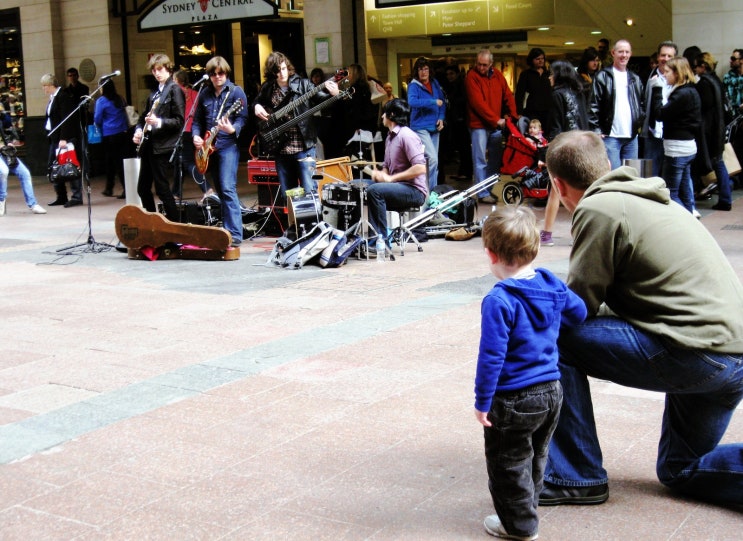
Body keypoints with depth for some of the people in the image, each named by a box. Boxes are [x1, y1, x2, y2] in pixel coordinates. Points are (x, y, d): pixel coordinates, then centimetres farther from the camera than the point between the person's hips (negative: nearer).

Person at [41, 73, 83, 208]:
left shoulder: (63, 96, -11)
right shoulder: (53, 98, 16)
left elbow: (66, 119, -17)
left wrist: (64, 138, -22)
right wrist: (50, 134, 9)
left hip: (65, 138, -10)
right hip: (55, 138, 10)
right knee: (52, 166, 9)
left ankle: (76, 196, -5)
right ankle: (61, 197, 15)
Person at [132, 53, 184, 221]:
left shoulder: (174, 90, -5)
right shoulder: (154, 93, 18)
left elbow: (179, 121, -11)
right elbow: (144, 116, 23)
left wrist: (159, 122, -24)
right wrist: (139, 130, 4)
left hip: (163, 146, -8)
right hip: (149, 145, 8)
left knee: (162, 189, -8)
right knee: (143, 188, 11)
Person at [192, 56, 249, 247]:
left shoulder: (235, 91, -2)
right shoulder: (205, 94, 14)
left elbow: (243, 118, -8)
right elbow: (197, 119, 18)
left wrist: (232, 129, -27)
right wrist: (196, 136, 1)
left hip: (228, 145, -6)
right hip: (210, 146, 6)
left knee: (228, 189, -17)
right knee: (220, 191, 10)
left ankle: (235, 234, -19)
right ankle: (226, 229, 17)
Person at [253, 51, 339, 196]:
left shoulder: (302, 84, -2)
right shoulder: (267, 89, 8)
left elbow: (322, 99, -9)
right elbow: (257, 102, 25)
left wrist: (333, 95, -29)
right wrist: (257, 107, 3)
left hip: (303, 147, -4)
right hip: (281, 148, 4)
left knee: (309, 191, -8)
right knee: (286, 193, 10)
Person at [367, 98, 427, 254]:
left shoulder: (406, 135, -14)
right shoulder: (390, 137, 16)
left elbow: (420, 168, -24)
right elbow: (387, 166, 24)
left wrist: (390, 178, -21)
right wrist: (380, 174, -1)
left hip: (415, 191, -10)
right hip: (398, 187, 10)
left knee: (374, 190, -28)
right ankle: (375, 237, -1)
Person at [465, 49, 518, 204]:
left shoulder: (497, 76, 9)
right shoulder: (471, 77, -9)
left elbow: (508, 96, 12)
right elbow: (478, 103, -16)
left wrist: (514, 115, 1)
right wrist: (496, 119, -16)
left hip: (495, 126, 6)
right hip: (479, 125, -6)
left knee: (495, 159, 11)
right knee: (480, 160, -4)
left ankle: (489, 189, 22)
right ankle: (483, 194, 0)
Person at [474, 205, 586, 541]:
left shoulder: (499, 301, -23)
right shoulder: (552, 285, -1)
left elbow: (491, 356, -23)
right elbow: (578, 312, 16)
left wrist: (482, 402, -15)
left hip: (514, 400, -8)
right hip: (552, 390, 8)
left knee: (508, 462, 10)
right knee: (536, 456, 26)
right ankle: (527, 506, 43)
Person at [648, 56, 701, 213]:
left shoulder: (683, 94, -18)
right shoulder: (690, 91, 12)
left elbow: (659, 114, -17)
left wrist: (657, 90, -13)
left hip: (677, 148, -10)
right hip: (687, 147, 10)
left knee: (671, 193, -5)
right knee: (685, 192, 14)